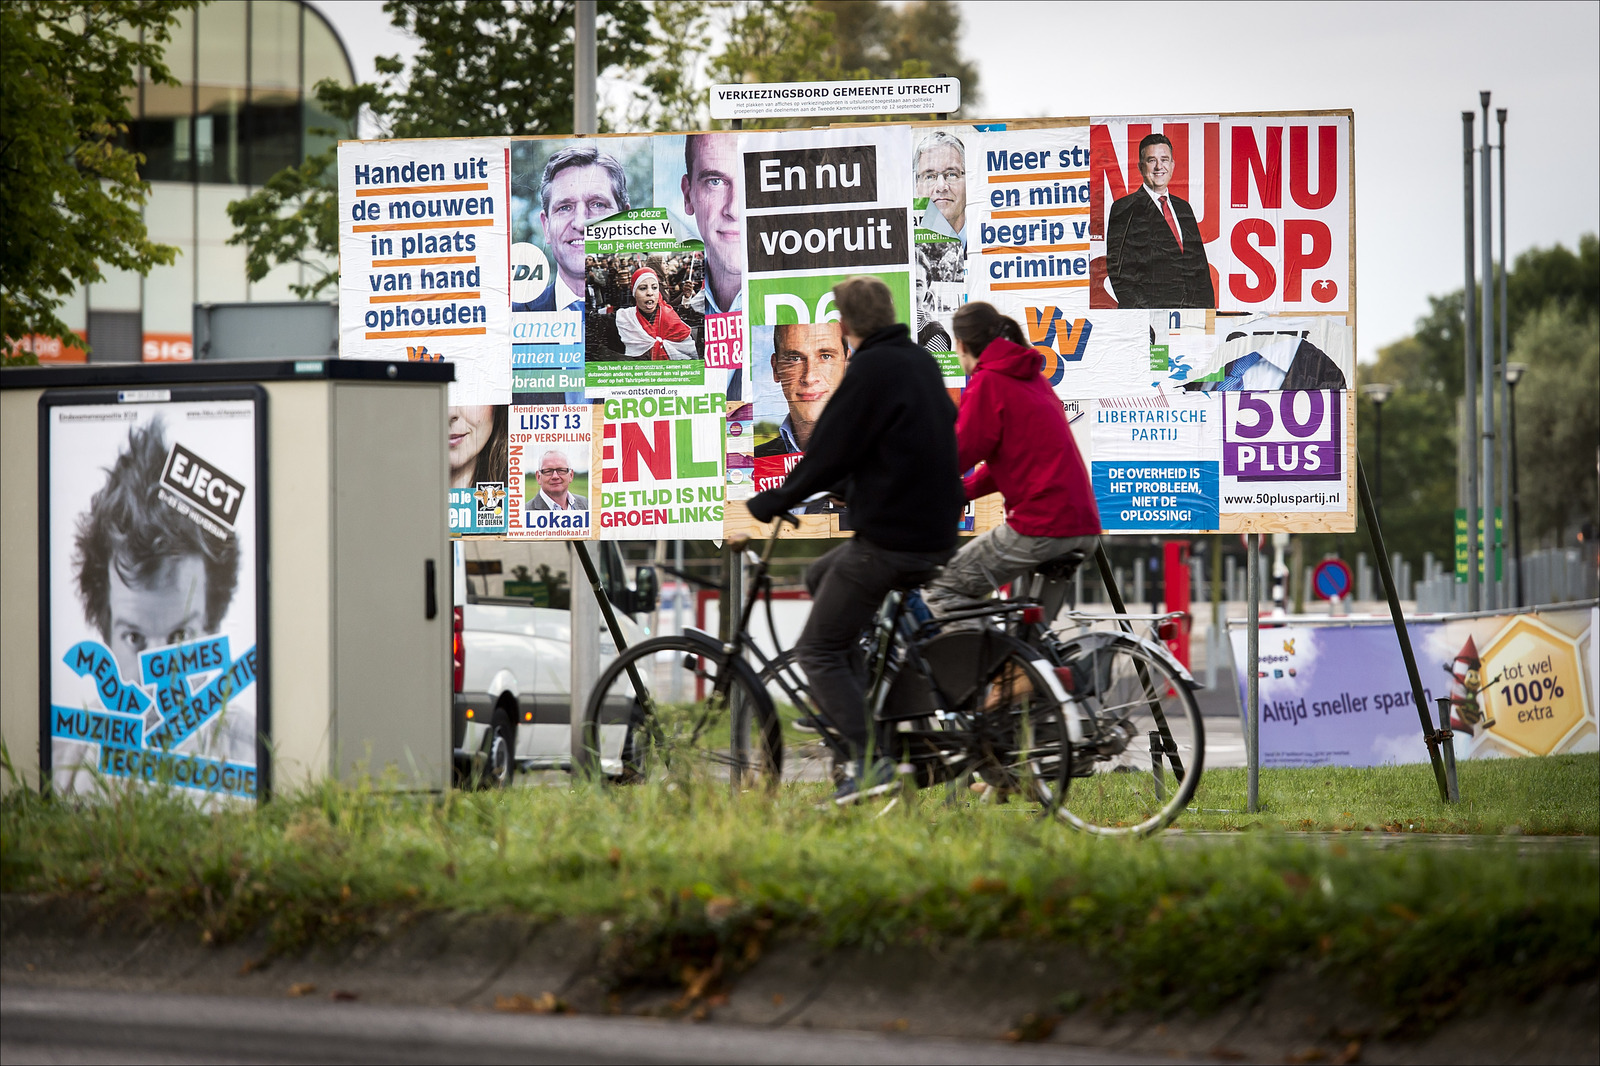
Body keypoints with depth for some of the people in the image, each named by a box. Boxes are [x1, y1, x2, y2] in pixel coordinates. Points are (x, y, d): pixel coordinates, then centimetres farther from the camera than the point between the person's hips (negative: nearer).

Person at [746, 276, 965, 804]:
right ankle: (850, 708, 24)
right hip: (936, 536, 9)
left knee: (818, 650, 1)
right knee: (820, 578, 29)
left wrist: (767, 504, -3)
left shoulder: (872, 370, -16)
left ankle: (868, 759, -10)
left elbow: (828, 456, -16)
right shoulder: (921, 362, 11)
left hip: (889, 539, -9)